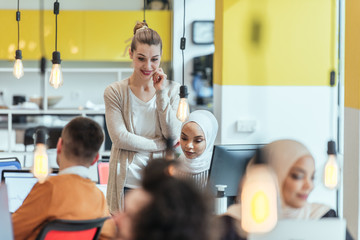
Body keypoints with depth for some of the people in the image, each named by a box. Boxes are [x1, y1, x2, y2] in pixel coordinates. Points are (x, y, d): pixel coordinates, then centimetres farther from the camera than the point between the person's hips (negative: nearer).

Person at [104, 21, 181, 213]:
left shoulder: (172, 90, 7)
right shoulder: (115, 92, 0)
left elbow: (174, 136, -2)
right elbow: (120, 138, -8)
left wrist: (161, 93, -6)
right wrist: (162, 145, -9)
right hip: (128, 182, -1)